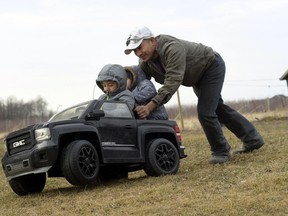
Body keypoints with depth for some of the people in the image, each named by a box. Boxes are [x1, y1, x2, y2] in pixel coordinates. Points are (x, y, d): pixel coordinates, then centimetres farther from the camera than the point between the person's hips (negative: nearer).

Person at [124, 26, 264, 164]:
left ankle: (221, 152, 4)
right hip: (198, 74, 9)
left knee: (205, 112, -17)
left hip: (212, 66, -9)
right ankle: (253, 139, 33)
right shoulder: (145, 62, -15)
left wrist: (151, 106, -55)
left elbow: (172, 82, -48)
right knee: (218, 108, 18)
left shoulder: (172, 48, -41)